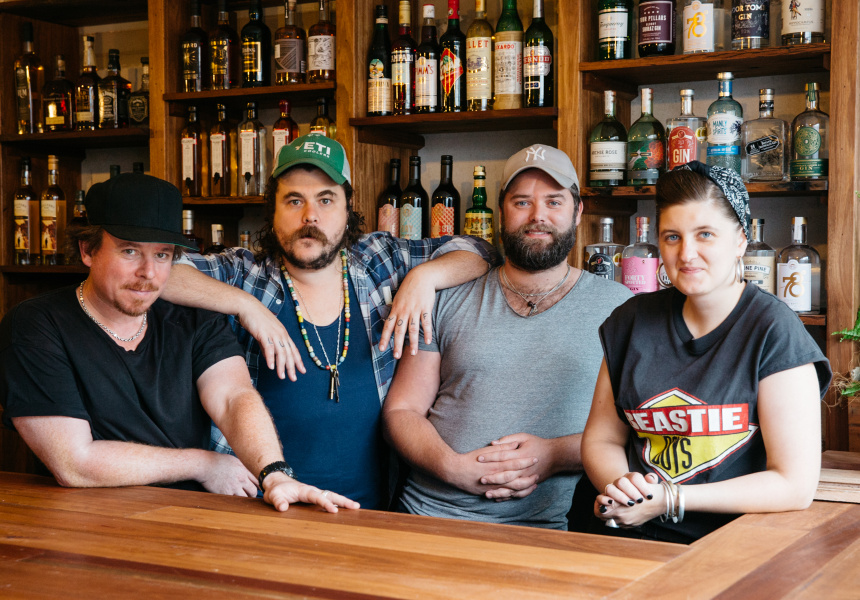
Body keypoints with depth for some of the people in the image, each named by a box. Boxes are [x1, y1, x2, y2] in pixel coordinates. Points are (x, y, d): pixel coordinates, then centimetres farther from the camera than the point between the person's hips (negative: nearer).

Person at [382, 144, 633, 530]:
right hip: (431, 511, 1)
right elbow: (401, 411, 11)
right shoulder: (449, 300, 13)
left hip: (547, 528, -1)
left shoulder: (617, 306, 10)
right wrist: (453, 467, -8)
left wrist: (556, 455, -11)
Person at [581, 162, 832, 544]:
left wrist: (668, 499, -12)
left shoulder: (774, 331, -5)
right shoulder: (634, 321, 11)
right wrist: (619, 485, -7)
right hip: (643, 541, 4)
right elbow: (601, 439, 17)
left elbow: (795, 485, -9)